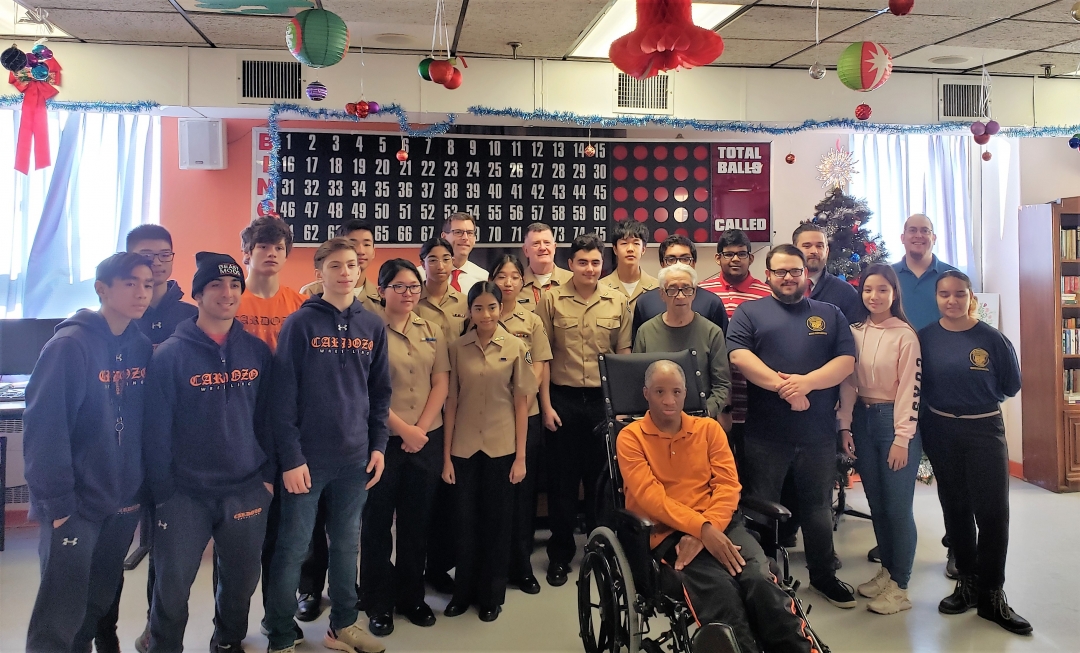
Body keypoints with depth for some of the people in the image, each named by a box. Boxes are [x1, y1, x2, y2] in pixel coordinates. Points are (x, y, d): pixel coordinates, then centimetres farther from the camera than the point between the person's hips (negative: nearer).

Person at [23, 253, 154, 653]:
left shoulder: (142, 347, 4)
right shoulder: (70, 345, -15)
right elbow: (43, 427, -17)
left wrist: (145, 484, 3)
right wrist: (56, 501, -17)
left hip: (124, 500, 6)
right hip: (75, 503, -6)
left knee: (99, 602, 19)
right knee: (61, 613, 3)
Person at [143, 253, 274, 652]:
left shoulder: (257, 351, 2)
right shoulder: (170, 354, -7)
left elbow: (266, 417, 6)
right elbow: (156, 428, -7)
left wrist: (268, 475, 4)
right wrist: (162, 492, -8)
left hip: (246, 491, 3)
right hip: (184, 493, -3)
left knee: (241, 581, 15)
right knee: (172, 587, 7)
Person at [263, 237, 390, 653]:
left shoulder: (373, 326, 5)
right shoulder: (301, 323, -7)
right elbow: (283, 395, -10)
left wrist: (378, 445, 5)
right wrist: (290, 458, -13)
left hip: (356, 458, 4)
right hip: (308, 458, -4)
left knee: (347, 544, 16)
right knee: (293, 548, 5)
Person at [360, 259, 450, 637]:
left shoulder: (433, 332, 8)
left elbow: (441, 383, 4)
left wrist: (421, 428, -7)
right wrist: (402, 429, -14)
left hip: (427, 439, 4)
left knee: (417, 521, 12)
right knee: (377, 521, 6)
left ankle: (411, 596, 28)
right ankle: (378, 603, 21)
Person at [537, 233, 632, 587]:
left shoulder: (617, 303, 3)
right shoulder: (551, 300, -1)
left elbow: (624, 355, 6)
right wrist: (546, 404, -4)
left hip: (605, 399, 1)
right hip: (563, 399, -1)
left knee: (602, 477, 10)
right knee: (562, 479, 7)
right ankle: (560, 554, 21)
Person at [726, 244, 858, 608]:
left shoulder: (830, 315, 12)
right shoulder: (749, 312, 5)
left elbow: (846, 361, 0)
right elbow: (739, 356, -10)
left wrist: (806, 382, -17)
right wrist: (782, 385, -20)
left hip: (819, 432, 2)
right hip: (765, 432, -2)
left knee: (818, 506, 15)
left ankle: (823, 575, 31)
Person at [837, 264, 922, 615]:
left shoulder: (905, 335, -9)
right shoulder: (855, 332, 6)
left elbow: (909, 387, -11)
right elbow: (848, 382, 7)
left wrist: (902, 438, -14)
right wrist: (845, 427, 3)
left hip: (894, 420, -5)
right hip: (862, 419, 5)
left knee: (898, 505, 0)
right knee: (876, 503, 14)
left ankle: (899, 586, 11)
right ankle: (887, 570, 29)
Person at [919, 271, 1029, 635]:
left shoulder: (991, 339, -7)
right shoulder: (925, 338, -3)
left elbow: (1011, 385, 3)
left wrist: (979, 400, 8)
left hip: (985, 430, -2)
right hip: (940, 432, 2)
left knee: (993, 511, -4)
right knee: (955, 509, 12)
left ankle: (992, 595, 10)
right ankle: (967, 583, 27)